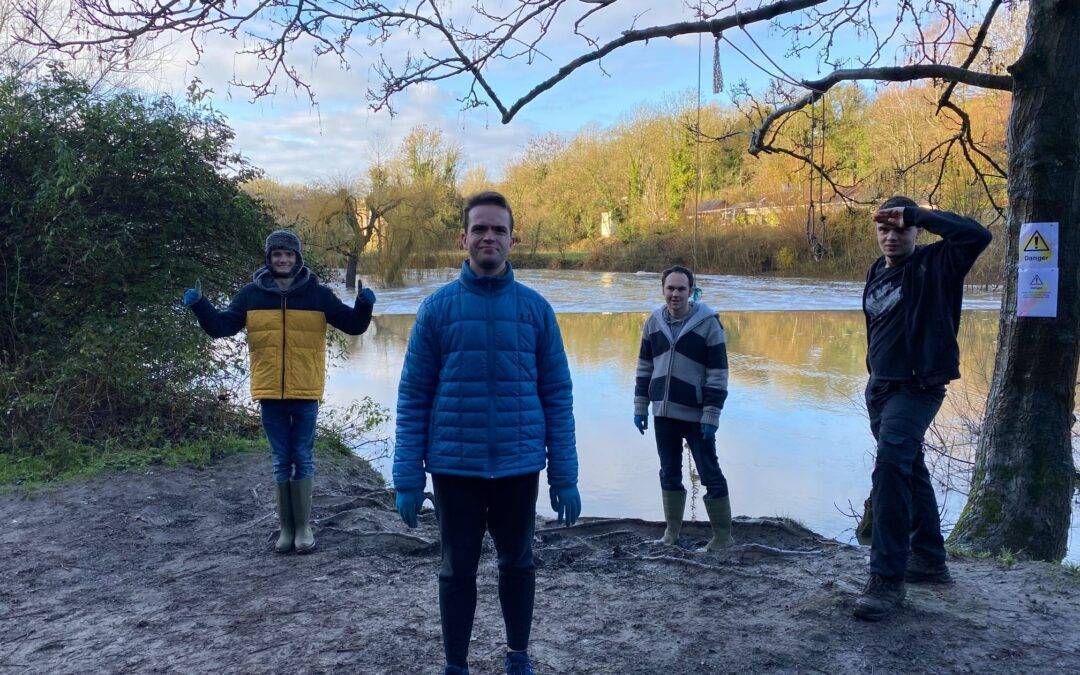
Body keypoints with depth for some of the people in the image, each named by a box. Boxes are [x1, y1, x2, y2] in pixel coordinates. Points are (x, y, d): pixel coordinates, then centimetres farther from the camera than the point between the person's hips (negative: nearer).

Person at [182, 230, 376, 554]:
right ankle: (286, 527, 19)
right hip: (269, 393, 1)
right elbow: (221, 326, 3)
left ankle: (303, 527, 15)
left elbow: (353, 325, 1)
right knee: (281, 462, 9)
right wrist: (199, 305, -13)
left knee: (303, 459, 6)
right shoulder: (251, 295, 4)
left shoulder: (317, 294, 0)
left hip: (305, 393, -1)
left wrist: (364, 306, -19)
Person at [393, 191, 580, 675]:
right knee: (457, 570, 11)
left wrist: (565, 477, -1)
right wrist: (407, 480, -5)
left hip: (519, 466, 1)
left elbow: (557, 395, 2)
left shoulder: (535, 308, 1)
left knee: (517, 563, 16)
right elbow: (412, 399, -1)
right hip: (454, 468, -1)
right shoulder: (437, 308, -2)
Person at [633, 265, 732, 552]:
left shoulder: (708, 323, -9)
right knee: (669, 473, 14)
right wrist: (640, 407, 9)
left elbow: (718, 373, -10)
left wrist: (711, 416, -14)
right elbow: (644, 366, 13)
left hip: (695, 415, -5)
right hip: (663, 413, 5)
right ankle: (672, 531, 26)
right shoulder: (653, 322, 5)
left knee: (710, 474, 3)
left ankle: (722, 536, 13)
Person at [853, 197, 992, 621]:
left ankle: (887, 580, -22)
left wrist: (916, 214, -20)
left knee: (891, 464, -24)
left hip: (918, 387, -8)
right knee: (910, 469, 18)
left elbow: (977, 235, -26)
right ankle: (929, 559, 34)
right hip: (881, 386, 8)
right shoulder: (876, 273, 13)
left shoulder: (936, 265, -7)